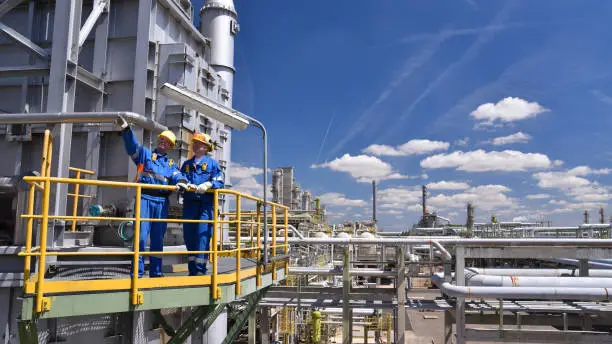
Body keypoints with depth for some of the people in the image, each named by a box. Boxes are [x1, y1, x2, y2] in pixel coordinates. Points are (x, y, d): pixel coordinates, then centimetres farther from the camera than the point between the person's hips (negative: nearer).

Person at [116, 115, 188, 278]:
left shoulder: (171, 164, 19)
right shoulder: (145, 154, 12)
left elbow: (177, 176, 2)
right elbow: (132, 145, -5)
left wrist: (181, 182, -23)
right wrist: (126, 129, -22)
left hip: (162, 202, 4)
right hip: (145, 198, -3)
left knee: (158, 238, 8)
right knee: (141, 235, -10)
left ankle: (156, 272, 16)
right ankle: (137, 272, -7)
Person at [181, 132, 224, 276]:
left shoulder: (212, 163, 9)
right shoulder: (187, 164, 22)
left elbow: (220, 182, 0)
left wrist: (208, 185, -18)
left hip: (206, 203, -4)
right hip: (189, 203, 4)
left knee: (203, 235, -12)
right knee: (189, 236, 4)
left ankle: (200, 269, -10)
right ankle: (192, 270, 13)